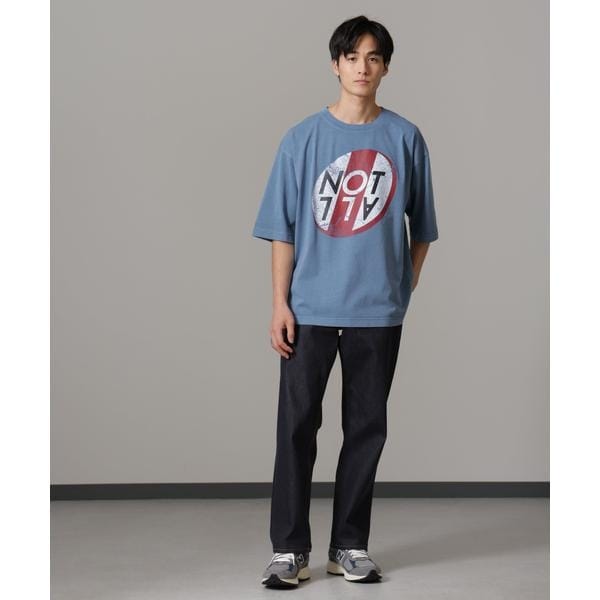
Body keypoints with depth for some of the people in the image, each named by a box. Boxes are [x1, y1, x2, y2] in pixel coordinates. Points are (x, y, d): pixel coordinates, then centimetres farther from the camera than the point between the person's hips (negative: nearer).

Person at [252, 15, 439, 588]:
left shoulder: (405, 138, 3)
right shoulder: (303, 138, 1)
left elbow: (420, 226, 11)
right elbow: (283, 227, 1)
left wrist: (405, 289, 8)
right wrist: (280, 302, -4)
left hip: (378, 310, 1)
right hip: (310, 307, -1)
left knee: (366, 428, 7)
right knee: (296, 427, 0)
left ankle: (350, 546, 18)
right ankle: (289, 550, 9)